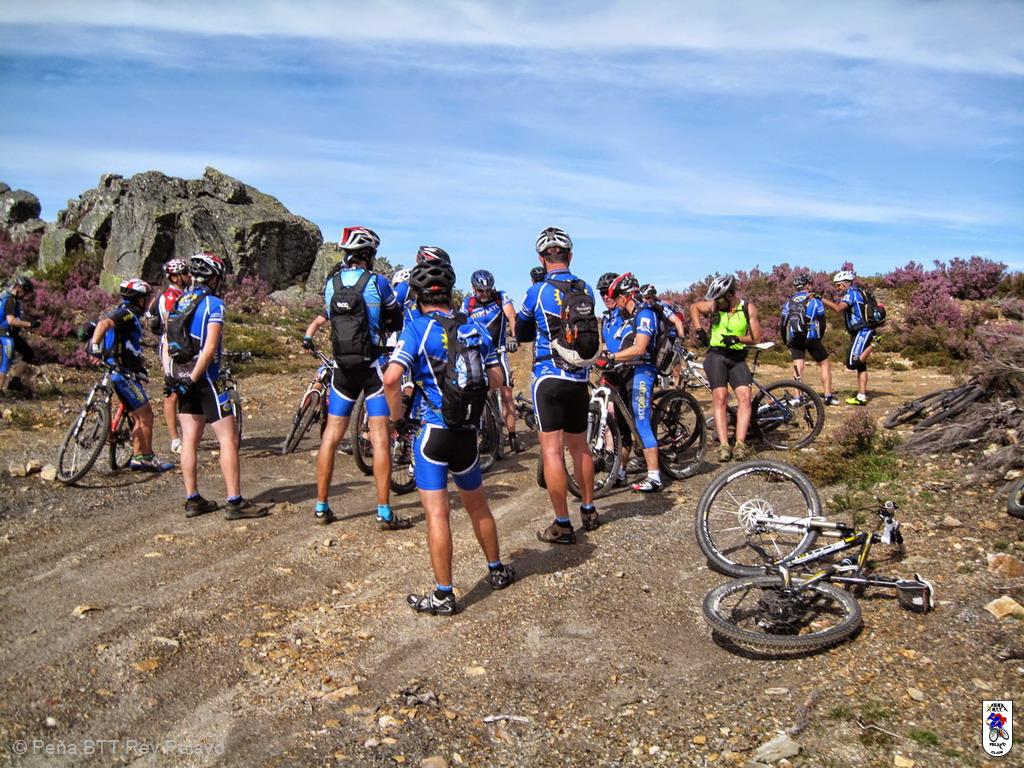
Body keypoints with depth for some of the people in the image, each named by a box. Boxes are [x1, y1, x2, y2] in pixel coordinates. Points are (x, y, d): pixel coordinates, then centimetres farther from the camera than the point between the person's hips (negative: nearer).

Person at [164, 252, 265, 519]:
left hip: (182, 379, 8)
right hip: (205, 379, -8)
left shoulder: (178, 302, 12)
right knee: (228, 439, -4)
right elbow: (209, 348, -20)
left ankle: (192, 500, 16)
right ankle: (235, 502, -5)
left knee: (189, 440, 11)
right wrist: (192, 378, -16)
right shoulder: (214, 304, -11)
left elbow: (167, 342, 11)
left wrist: (170, 376, 12)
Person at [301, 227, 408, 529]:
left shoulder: (330, 282, 5)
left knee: (331, 435, 11)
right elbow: (398, 321, 6)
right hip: (373, 365, -4)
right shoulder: (377, 282, -6)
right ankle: (384, 512, -1)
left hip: (343, 367, 4)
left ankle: (321, 507, 16)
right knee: (380, 438, -2)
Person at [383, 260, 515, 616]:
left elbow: (391, 378, -22)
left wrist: (397, 413, -6)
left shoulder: (417, 327, -9)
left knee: (437, 512, -1)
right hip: (468, 432, 5)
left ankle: (443, 595, 4)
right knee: (477, 504, 22)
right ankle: (497, 570, 36)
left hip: (433, 430, -5)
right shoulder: (474, 327, 6)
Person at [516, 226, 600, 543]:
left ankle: (562, 525, 1)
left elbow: (521, 333, 6)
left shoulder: (537, 292, -8)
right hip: (580, 381, 5)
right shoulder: (587, 291, 3)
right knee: (579, 446, 19)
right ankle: (589, 511, 31)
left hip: (549, 379, -5)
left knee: (552, 450, -1)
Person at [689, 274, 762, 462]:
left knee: (745, 396, -16)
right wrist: (699, 330, 6)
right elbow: (694, 307, 18)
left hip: (738, 358, 1)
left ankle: (740, 443, -17)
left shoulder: (749, 309, -2)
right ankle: (724, 446, -17)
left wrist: (737, 338, -17)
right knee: (720, 398, -13)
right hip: (716, 355, -1)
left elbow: (756, 337, 1)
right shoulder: (715, 305, 0)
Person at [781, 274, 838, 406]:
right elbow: (822, 323, 3)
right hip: (811, 338, -2)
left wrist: (788, 344, 14)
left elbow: (783, 325, 8)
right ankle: (828, 396, 9)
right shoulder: (815, 300, 3)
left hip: (794, 339, 3)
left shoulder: (789, 302, 11)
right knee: (825, 364, 12)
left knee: (798, 368, 4)